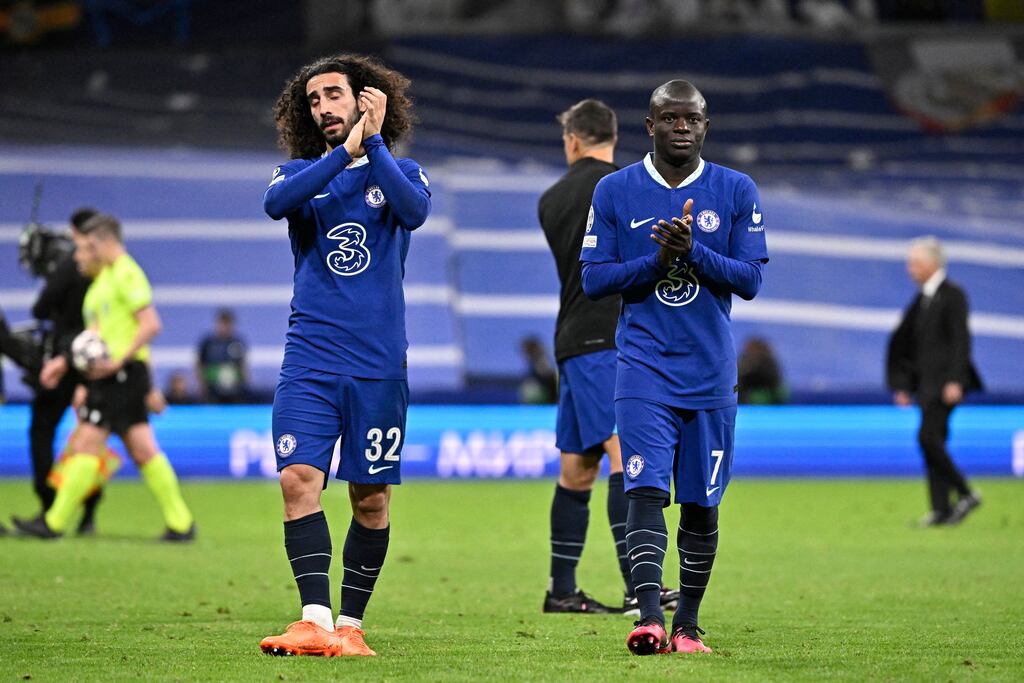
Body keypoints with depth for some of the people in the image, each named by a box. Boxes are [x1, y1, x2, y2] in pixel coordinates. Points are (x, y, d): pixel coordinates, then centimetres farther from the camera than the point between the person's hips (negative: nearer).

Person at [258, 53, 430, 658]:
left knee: (371, 499, 3)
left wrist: (374, 143, -15)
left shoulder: (402, 172, 8)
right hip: (310, 359, 0)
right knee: (299, 478, -16)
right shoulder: (300, 172, 10)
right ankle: (316, 623, -20)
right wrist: (345, 152, -17)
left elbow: (414, 211, -15)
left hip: (379, 363, 0)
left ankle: (350, 626, 14)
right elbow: (276, 203, -14)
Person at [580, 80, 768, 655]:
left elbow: (750, 280, -1)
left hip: (711, 371, 1)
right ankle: (650, 617, -23)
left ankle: (687, 623, 16)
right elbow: (593, 279, 1)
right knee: (646, 490, -16)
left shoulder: (737, 192, 3)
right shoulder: (615, 192, 3)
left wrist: (693, 251, -18)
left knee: (701, 503, 5)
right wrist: (657, 261, -14)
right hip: (644, 367, -1)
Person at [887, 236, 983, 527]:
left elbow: (960, 340, -15)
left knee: (928, 437, -17)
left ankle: (966, 494, -10)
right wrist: (903, 385, 16)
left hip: (945, 380, -9)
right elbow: (909, 344, 20)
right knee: (932, 441, 4)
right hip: (927, 382, 9)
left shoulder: (952, 295, -8)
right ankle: (941, 508, 4)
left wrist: (954, 381, -22)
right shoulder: (922, 300, 17)